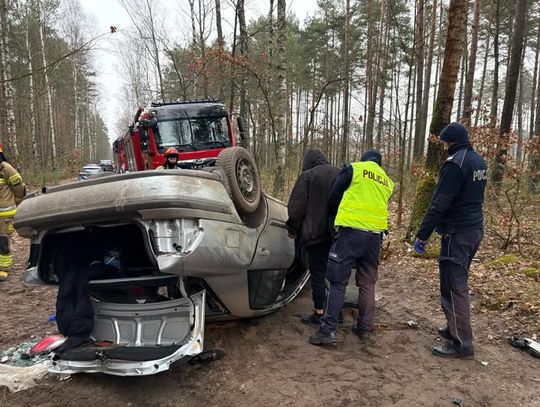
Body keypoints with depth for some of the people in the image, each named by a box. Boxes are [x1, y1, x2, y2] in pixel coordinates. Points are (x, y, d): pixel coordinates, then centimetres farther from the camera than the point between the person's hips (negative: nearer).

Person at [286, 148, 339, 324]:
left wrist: (293, 228, 3)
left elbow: (297, 206, -9)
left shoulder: (307, 176, -7)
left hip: (315, 232, -6)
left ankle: (319, 312, 6)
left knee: (318, 273, 1)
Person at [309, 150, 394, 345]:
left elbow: (333, 197, 8)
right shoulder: (387, 181, 22)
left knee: (338, 281, -4)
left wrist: (336, 219, 24)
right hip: (375, 234, 5)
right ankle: (364, 327, 20)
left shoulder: (354, 169, 6)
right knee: (367, 283, 15)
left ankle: (328, 329, -7)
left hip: (352, 230, -5)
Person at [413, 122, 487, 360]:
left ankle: (462, 344, 2)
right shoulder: (479, 162, 12)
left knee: (454, 287, -4)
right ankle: (455, 328, 31)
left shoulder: (455, 163, -17)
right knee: (458, 282, 19)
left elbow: (439, 204, -21)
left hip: (457, 233, -9)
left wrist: (422, 235, -16)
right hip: (475, 230, 9)